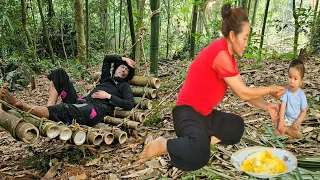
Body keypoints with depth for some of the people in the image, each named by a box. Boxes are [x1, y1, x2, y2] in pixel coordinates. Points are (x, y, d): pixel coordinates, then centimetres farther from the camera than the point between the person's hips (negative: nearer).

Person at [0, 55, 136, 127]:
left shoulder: (124, 86, 15)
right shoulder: (107, 78, 32)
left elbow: (129, 104, -3)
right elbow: (107, 58, 40)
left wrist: (108, 96, -4)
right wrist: (123, 59, 32)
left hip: (97, 110, -7)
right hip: (82, 102, 7)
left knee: (63, 111, -38)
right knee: (59, 73, 3)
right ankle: (50, 109, -17)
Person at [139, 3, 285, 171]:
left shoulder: (228, 55, 11)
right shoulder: (220, 53, -20)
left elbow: (243, 91, 14)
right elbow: (244, 93, -14)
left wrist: (266, 106, 6)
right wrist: (270, 90, 1)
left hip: (205, 113, 11)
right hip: (187, 112, -11)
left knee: (237, 125, 12)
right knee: (200, 154, -33)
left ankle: (200, 140, -2)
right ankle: (163, 145, -7)